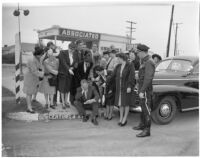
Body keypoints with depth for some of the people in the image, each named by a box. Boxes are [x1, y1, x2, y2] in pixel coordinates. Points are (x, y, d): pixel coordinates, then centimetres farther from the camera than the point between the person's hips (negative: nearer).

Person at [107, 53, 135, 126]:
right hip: (119, 87, 6)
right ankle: (121, 118, 20)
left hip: (126, 87, -5)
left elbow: (132, 77, -15)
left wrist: (129, 86, -22)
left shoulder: (130, 66, -9)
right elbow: (113, 75, 10)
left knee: (126, 103, 2)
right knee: (120, 102, 9)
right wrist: (107, 82, 6)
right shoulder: (118, 66, 8)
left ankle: (125, 119, 13)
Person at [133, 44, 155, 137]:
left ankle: (147, 131, 2)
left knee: (146, 109, -5)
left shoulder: (149, 62, -19)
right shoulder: (145, 61, 13)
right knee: (143, 107, 20)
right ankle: (142, 125, 34)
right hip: (142, 88, 10)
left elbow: (148, 78, -26)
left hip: (146, 90, -10)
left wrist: (142, 91, -27)